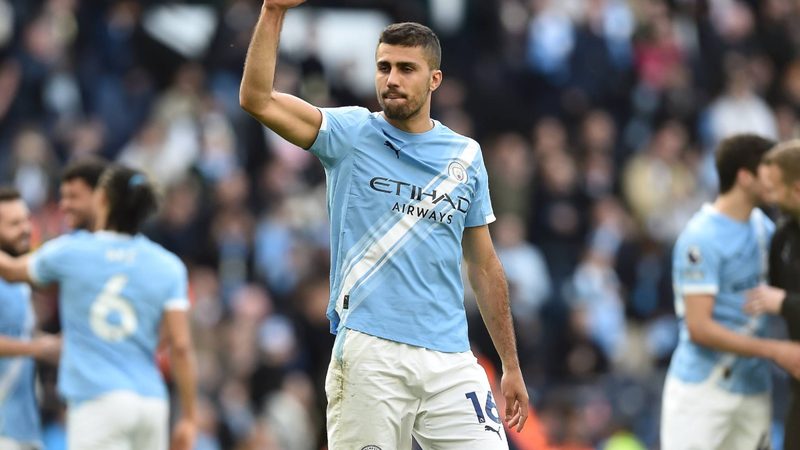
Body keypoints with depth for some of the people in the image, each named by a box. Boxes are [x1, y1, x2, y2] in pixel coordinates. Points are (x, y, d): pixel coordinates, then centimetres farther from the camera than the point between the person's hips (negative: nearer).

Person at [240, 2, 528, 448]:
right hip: (369, 356, -3)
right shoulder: (352, 135, 4)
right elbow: (258, 99, -9)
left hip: (452, 361, 3)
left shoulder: (466, 155, 12)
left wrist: (512, 367, 16)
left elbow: (485, 265, 18)